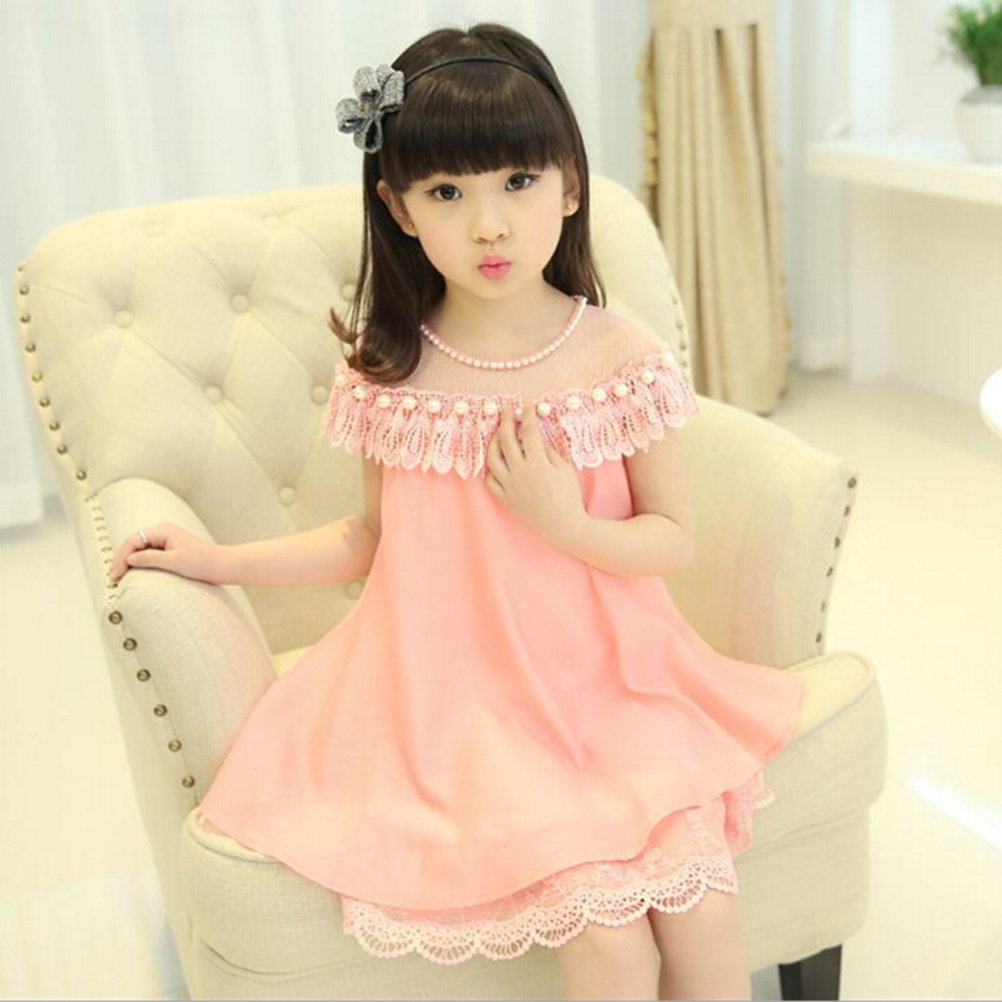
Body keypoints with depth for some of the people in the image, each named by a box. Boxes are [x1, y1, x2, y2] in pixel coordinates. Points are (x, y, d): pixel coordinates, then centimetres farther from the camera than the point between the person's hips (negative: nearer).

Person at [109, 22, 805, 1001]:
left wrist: (564, 523, -20)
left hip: (602, 676, 1)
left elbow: (673, 538, -2)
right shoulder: (389, 373, -5)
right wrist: (218, 560, 6)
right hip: (464, 692, -1)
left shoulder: (619, 353, -7)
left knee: (697, 899, -15)